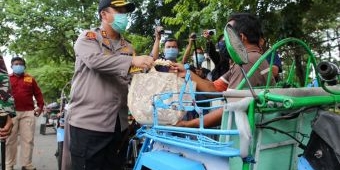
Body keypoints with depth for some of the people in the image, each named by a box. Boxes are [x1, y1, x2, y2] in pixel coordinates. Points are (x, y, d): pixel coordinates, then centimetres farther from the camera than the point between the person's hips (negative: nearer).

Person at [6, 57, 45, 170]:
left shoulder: (30, 79, 11)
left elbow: (38, 93, 12)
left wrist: (40, 106, 3)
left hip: (28, 113, 1)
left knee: (28, 139, 2)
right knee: (10, 140, 6)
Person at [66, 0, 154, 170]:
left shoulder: (127, 47, 16)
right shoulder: (88, 37, 1)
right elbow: (95, 60, -20)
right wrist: (132, 61, -28)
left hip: (119, 124, 6)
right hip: (88, 122, -5)